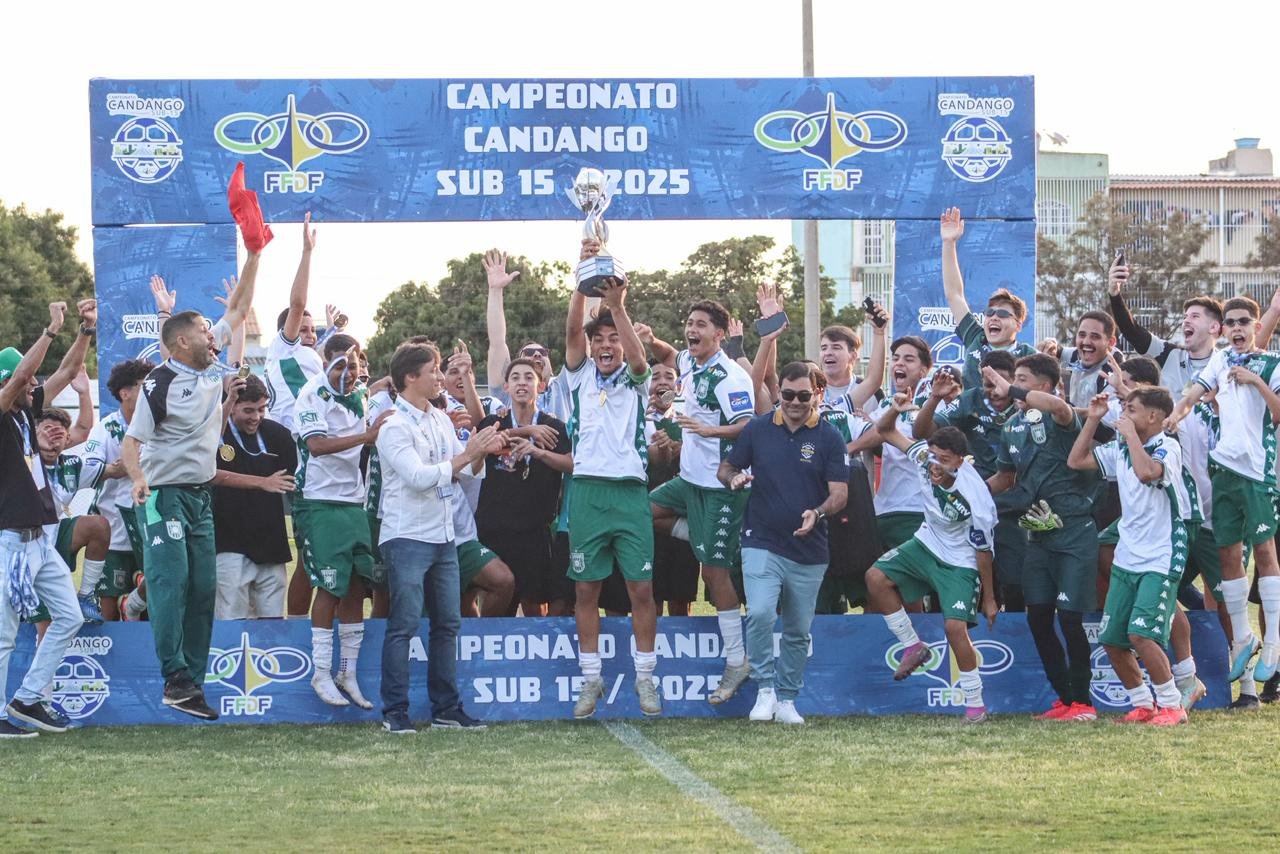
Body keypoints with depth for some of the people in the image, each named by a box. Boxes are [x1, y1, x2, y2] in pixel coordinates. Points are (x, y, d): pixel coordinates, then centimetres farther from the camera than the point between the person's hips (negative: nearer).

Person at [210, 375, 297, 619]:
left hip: (272, 547, 4)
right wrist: (262, 483, -22)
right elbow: (212, 475, -18)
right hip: (230, 545, -4)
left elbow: (296, 483, 17)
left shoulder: (277, 434, 9)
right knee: (232, 621, -8)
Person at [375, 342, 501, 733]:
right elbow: (418, 477, -20)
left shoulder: (441, 420, 12)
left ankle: (447, 708, 15)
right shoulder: (394, 426, -11)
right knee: (404, 624, -7)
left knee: (447, 623, 9)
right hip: (407, 537, -8)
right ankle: (395, 712, -4)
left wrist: (481, 454, -6)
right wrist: (465, 455, -17)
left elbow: (466, 472, 15)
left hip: (443, 536, 8)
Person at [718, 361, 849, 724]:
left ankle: (787, 700, 22)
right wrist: (735, 477, -12)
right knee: (760, 613, -21)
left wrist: (817, 513, -25)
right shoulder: (758, 429, 4)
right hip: (761, 542, -1)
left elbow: (839, 492, -4)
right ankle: (765, 689, -8)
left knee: (798, 631, 9)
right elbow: (726, 468, 13)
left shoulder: (829, 438, -1)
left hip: (809, 552, 1)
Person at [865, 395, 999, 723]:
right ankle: (913, 646, 7)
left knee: (955, 626, -17)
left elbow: (983, 551, -20)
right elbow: (886, 432, -6)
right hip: (926, 544, 6)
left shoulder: (976, 501, -33)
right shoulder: (924, 456, -19)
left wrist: (989, 598, -9)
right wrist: (894, 410, -30)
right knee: (876, 577, -9)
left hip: (959, 564, -6)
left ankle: (975, 704, -2)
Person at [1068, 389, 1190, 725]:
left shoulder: (1167, 447, -12)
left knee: (1140, 634, -20)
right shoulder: (1121, 449, 8)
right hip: (1126, 559, 8)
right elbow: (1076, 460, 14)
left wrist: (1130, 433, -20)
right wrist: (1093, 419, 6)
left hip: (1160, 561, -8)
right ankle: (1143, 704, 20)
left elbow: (1147, 472, -32)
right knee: (1112, 640, 6)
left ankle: (1172, 705, -7)